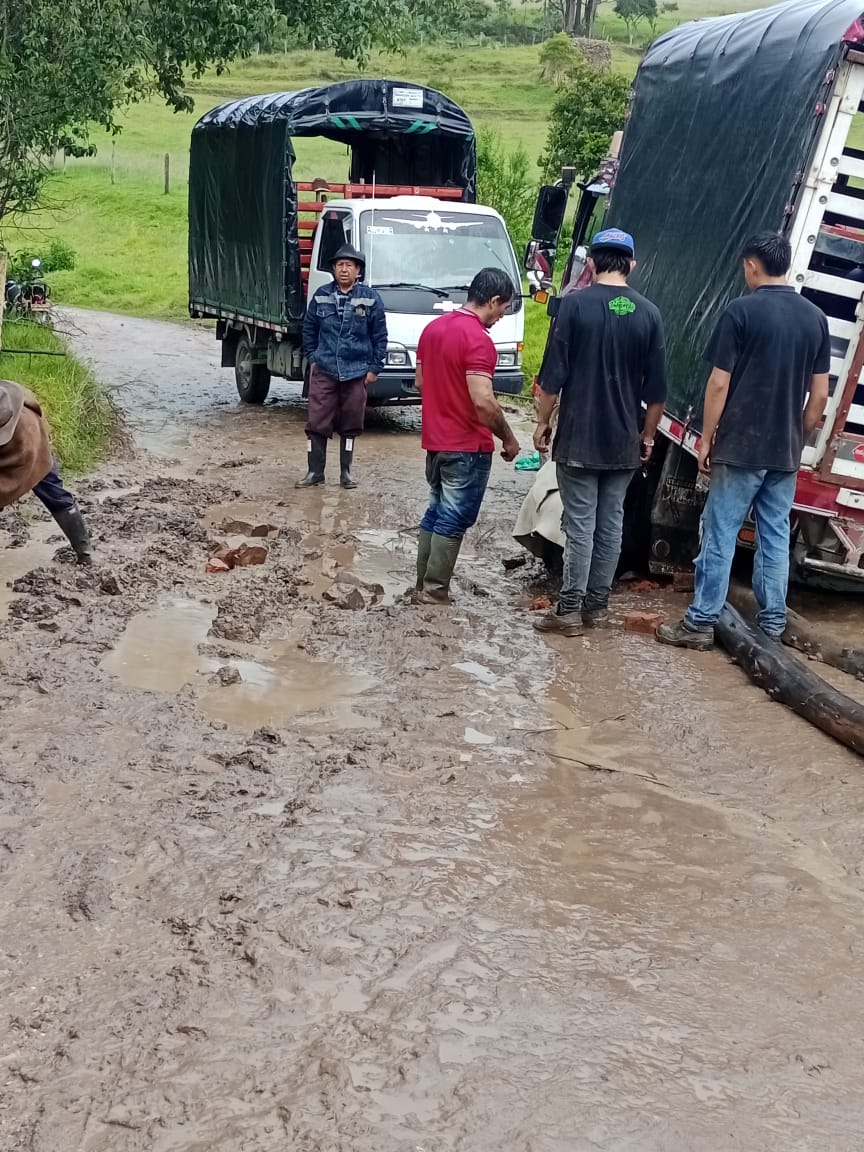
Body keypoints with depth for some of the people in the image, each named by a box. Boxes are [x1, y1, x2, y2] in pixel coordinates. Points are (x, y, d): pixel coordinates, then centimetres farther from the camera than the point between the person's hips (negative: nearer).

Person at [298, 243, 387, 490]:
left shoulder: (370, 298, -3)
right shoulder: (322, 296, 3)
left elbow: (380, 336, 0)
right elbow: (309, 329, 12)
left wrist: (375, 368, -3)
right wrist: (311, 358, 7)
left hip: (356, 372, -1)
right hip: (324, 370, 1)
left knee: (350, 424, 8)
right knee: (317, 423, -1)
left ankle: (346, 472, 19)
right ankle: (315, 471, 8)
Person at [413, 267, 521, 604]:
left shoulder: (433, 328, 7)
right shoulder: (477, 339, -21)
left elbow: (421, 382, 16)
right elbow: (483, 402, -25)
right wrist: (508, 438, -12)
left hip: (436, 439, 8)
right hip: (467, 446, -8)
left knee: (435, 512, 16)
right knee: (453, 519, 0)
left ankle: (423, 585, 20)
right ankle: (435, 591, 4)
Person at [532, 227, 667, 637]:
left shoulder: (575, 304, -9)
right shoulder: (648, 314, 2)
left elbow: (553, 375, -10)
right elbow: (655, 388, 5)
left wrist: (543, 422, 2)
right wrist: (648, 435, 17)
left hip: (578, 438, -3)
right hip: (623, 441, 3)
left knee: (580, 525, -1)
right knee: (610, 524, 11)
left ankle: (570, 610, 2)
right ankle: (597, 606, 17)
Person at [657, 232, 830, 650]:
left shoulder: (742, 311, -10)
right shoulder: (815, 318, 6)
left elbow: (719, 384, -11)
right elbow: (819, 395, 8)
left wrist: (706, 439, -3)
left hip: (740, 447, -5)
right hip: (786, 452, 5)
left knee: (720, 535, 0)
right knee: (776, 537, 11)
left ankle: (700, 623, 4)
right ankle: (772, 625, 15)